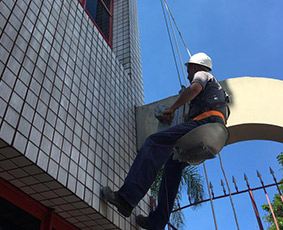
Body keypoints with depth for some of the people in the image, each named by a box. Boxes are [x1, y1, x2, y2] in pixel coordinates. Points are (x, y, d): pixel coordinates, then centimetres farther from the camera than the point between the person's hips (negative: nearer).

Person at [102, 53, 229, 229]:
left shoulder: (202, 74, 16)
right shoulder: (215, 86, 44)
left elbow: (194, 89, -10)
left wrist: (172, 108, -1)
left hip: (205, 123, -10)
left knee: (154, 143, -22)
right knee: (173, 165, 14)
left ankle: (127, 198, -39)